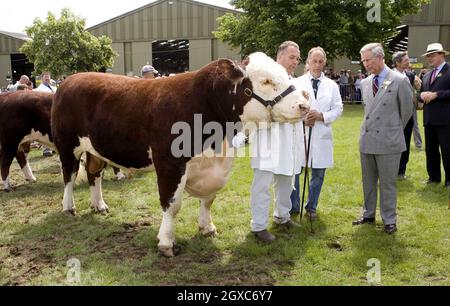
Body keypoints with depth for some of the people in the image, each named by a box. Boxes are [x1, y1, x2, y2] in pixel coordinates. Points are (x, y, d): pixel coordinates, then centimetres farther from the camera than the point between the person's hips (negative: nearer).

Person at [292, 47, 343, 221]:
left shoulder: (332, 85, 10)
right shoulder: (297, 82, 4)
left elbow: (338, 108, 5)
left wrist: (322, 116, -12)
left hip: (321, 135, 2)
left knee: (318, 172, 8)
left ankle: (311, 207, 24)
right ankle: (293, 206, 18)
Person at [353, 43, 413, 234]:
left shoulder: (400, 81, -8)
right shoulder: (365, 83, 8)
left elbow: (407, 110, 2)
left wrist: (394, 130, 10)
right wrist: (370, 128, 15)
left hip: (388, 142, -5)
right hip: (367, 140, 5)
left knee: (387, 183, 4)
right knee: (368, 181, 14)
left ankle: (389, 220, 18)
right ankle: (368, 215, 28)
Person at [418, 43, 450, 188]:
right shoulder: (426, 76, 18)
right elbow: (421, 94, 20)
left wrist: (436, 94, -17)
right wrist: (422, 95, -2)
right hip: (429, 119, 7)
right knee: (430, 150, 12)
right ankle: (434, 177, 24)